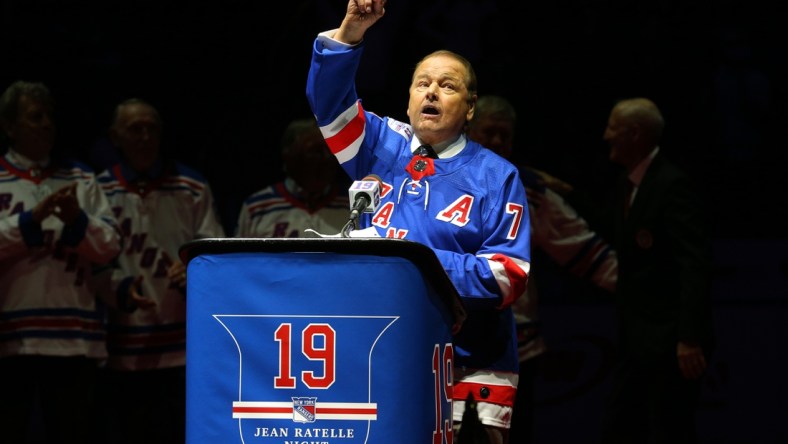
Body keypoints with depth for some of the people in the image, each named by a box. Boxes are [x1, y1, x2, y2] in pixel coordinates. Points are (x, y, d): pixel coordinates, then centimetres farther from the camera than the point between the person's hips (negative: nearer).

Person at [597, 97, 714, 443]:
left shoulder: (672, 185, -17)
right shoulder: (628, 184, 12)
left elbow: (695, 265, -23)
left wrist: (689, 338, -29)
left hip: (670, 343, -9)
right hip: (637, 340, 9)